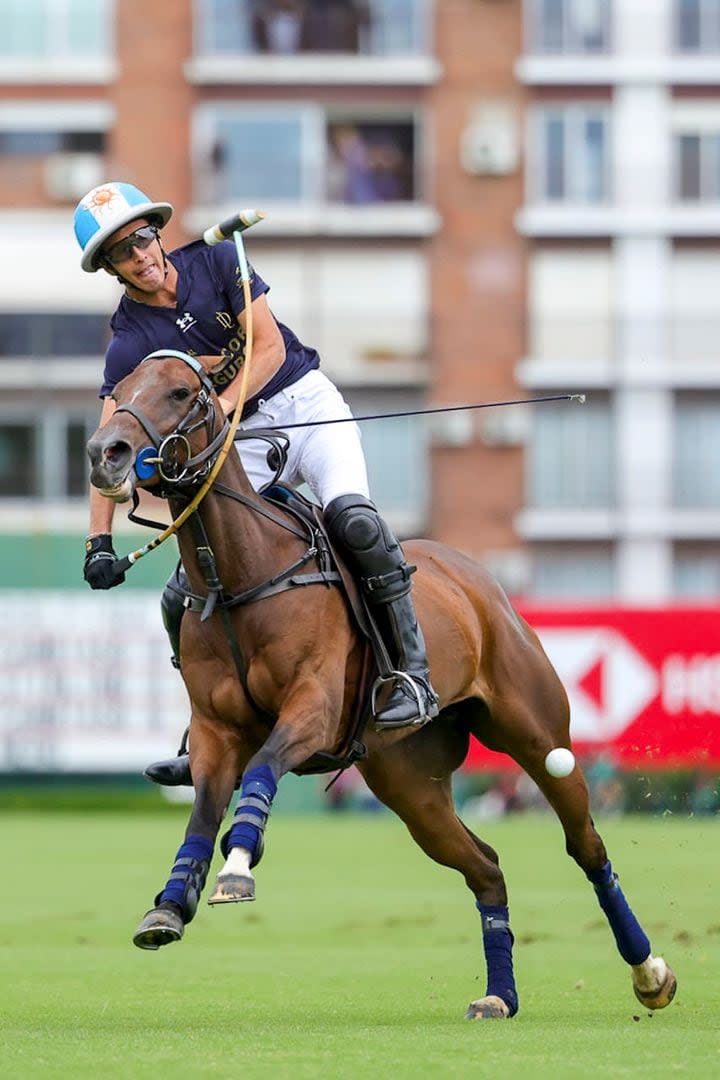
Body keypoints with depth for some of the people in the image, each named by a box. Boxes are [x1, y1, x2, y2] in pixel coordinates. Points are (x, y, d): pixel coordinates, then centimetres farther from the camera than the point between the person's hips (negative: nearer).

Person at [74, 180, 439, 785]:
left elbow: (270, 347, -11)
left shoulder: (217, 261, -6)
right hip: (246, 445, 2)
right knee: (184, 597, -6)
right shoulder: (129, 344, -8)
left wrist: (217, 411, -25)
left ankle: (413, 674, -28)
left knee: (349, 512, -31)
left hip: (308, 404, -2)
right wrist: (99, 541, -27)